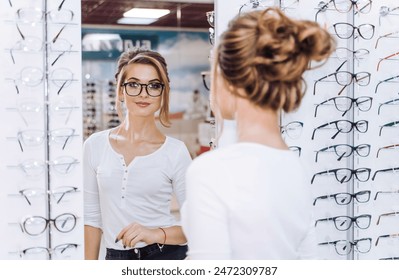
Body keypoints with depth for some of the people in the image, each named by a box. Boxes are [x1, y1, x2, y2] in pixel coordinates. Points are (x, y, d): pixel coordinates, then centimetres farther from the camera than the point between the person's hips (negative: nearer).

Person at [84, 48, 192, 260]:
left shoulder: (176, 151, -8)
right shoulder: (95, 145, -1)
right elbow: (92, 218, 4)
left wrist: (157, 234, -21)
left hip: (167, 257, -2)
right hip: (116, 259, 2)